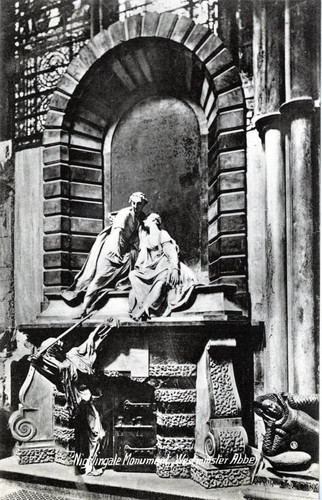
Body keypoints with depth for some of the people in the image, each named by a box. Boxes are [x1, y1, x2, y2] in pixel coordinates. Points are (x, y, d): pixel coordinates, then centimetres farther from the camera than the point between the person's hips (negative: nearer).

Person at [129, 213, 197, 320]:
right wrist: (137, 266, 4)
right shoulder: (145, 238, 17)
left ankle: (142, 310, -32)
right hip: (150, 269, 6)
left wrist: (174, 269, -23)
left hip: (163, 266, -6)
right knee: (132, 274, -14)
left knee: (162, 279, -34)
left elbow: (172, 253, -10)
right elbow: (142, 255, 20)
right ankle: (143, 302, -24)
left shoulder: (162, 234, -1)